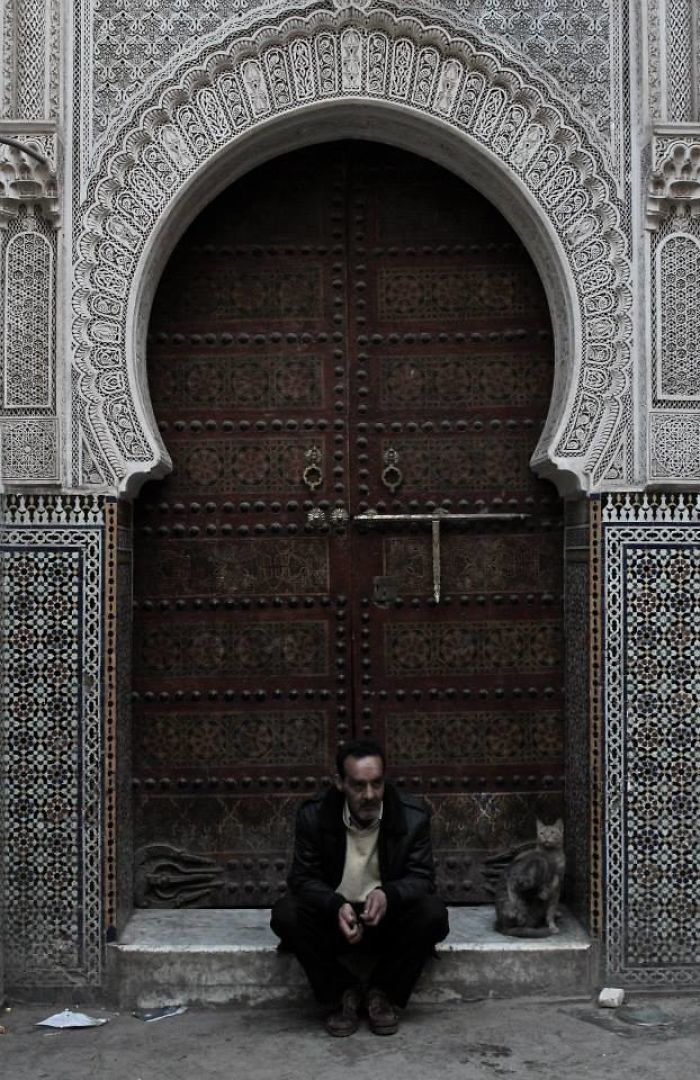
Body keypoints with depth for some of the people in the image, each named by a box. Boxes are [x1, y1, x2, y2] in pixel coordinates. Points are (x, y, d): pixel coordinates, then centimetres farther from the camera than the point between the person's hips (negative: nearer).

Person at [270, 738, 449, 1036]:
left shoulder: (413, 816, -13)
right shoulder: (314, 815, -12)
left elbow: (422, 878, -12)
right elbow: (303, 877, -11)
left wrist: (388, 895, -35)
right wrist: (337, 906, -33)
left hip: (390, 916, 0)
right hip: (333, 916, 0)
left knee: (432, 914, -29)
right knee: (285, 914, -27)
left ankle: (384, 994, -6)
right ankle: (343, 994, -7)